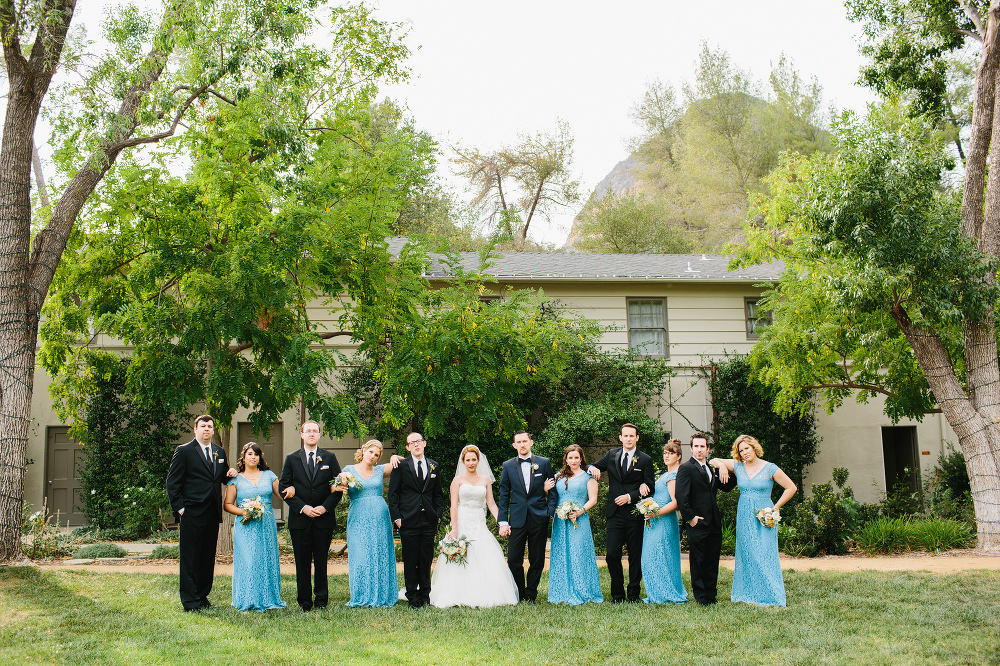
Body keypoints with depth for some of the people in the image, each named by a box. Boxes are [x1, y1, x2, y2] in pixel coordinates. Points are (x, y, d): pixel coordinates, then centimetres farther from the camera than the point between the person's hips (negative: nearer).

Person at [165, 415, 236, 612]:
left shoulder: (219, 452, 15)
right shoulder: (184, 451, -2)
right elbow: (172, 482, -3)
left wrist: (230, 473, 2)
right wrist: (179, 508, -9)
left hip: (213, 514, 6)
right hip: (192, 513, -6)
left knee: (208, 556, 10)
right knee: (190, 557, -2)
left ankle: (202, 595, 20)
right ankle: (189, 599, 4)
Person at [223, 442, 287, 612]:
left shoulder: (268, 475, 11)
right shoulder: (236, 479, 5)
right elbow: (227, 504, 4)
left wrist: (290, 490, -12)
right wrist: (243, 512, -13)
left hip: (267, 526, 2)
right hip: (246, 526, -2)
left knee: (267, 560, 3)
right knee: (248, 561, -7)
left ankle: (268, 598, 13)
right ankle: (248, 601, 3)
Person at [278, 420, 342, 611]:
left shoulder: (329, 458, 7)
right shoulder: (291, 459, 6)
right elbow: (283, 487, 1)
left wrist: (325, 507, -9)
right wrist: (302, 507, -10)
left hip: (324, 518, 0)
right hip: (299, 518, 0)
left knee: (321, 560, 4)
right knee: (302, 561, 4)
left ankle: (321, 599, 15)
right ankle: (304, 600, 12)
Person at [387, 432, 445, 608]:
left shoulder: (433, 466, 11)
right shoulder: (401, 466, 1)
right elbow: (393, 493, 1)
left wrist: (438, 514, 6)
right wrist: (396, 517, -6)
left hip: (429, 521, 3)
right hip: (408, 521, -3)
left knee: (426, 560, 6)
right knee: (410, 561, 2)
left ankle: (425, 595, 18)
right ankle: (412, 597, 12)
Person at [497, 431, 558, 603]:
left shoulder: (544, 463, 5)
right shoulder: (508, 466, 7)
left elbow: (552, 490, 9)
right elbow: (504, 495, 7)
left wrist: (550, 512, -4)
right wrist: (503, 521, 0)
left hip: (539, 518, 0)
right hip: (517, 519, 0)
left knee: (537, 561, 5)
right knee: (513, 560, -1)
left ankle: (530, 595, 20)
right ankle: (519, 595, 16)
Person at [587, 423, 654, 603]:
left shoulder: (645, 460, 2)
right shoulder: (612, 455, 10)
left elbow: (649, 488, 0)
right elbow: (596, 467, 22)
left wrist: (630, 497, -12)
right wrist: (593, 468, -3)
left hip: (635, 514, -2)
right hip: (615, 513, 2)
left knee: (635, 556, 4)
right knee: (612, 554, -3)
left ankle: (634, 594, 15)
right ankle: (617, 594, 9)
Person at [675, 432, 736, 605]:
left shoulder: (711, 469, 15)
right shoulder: (686, 468, -8)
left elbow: (726, 487, 20)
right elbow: (681, 497, -14)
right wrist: (689, 518, -16)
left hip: (714, 523, 7)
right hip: (697, 523, -6)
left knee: (712, 561, 11)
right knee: (697, 562, 2)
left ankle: (711, 595, 21)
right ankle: (700, 596, 12)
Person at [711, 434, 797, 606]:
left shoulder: (769, 468, -5)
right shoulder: (738, 466, 6)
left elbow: (791, 488, -2)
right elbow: (714, 461, 17)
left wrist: (775, 508, -5)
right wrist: (721, 465, -6)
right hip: (744, 517, 4)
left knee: (764, 555, -6)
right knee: (746, 555, 6)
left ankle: (769, 596, 0)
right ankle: (748, 593, 14)